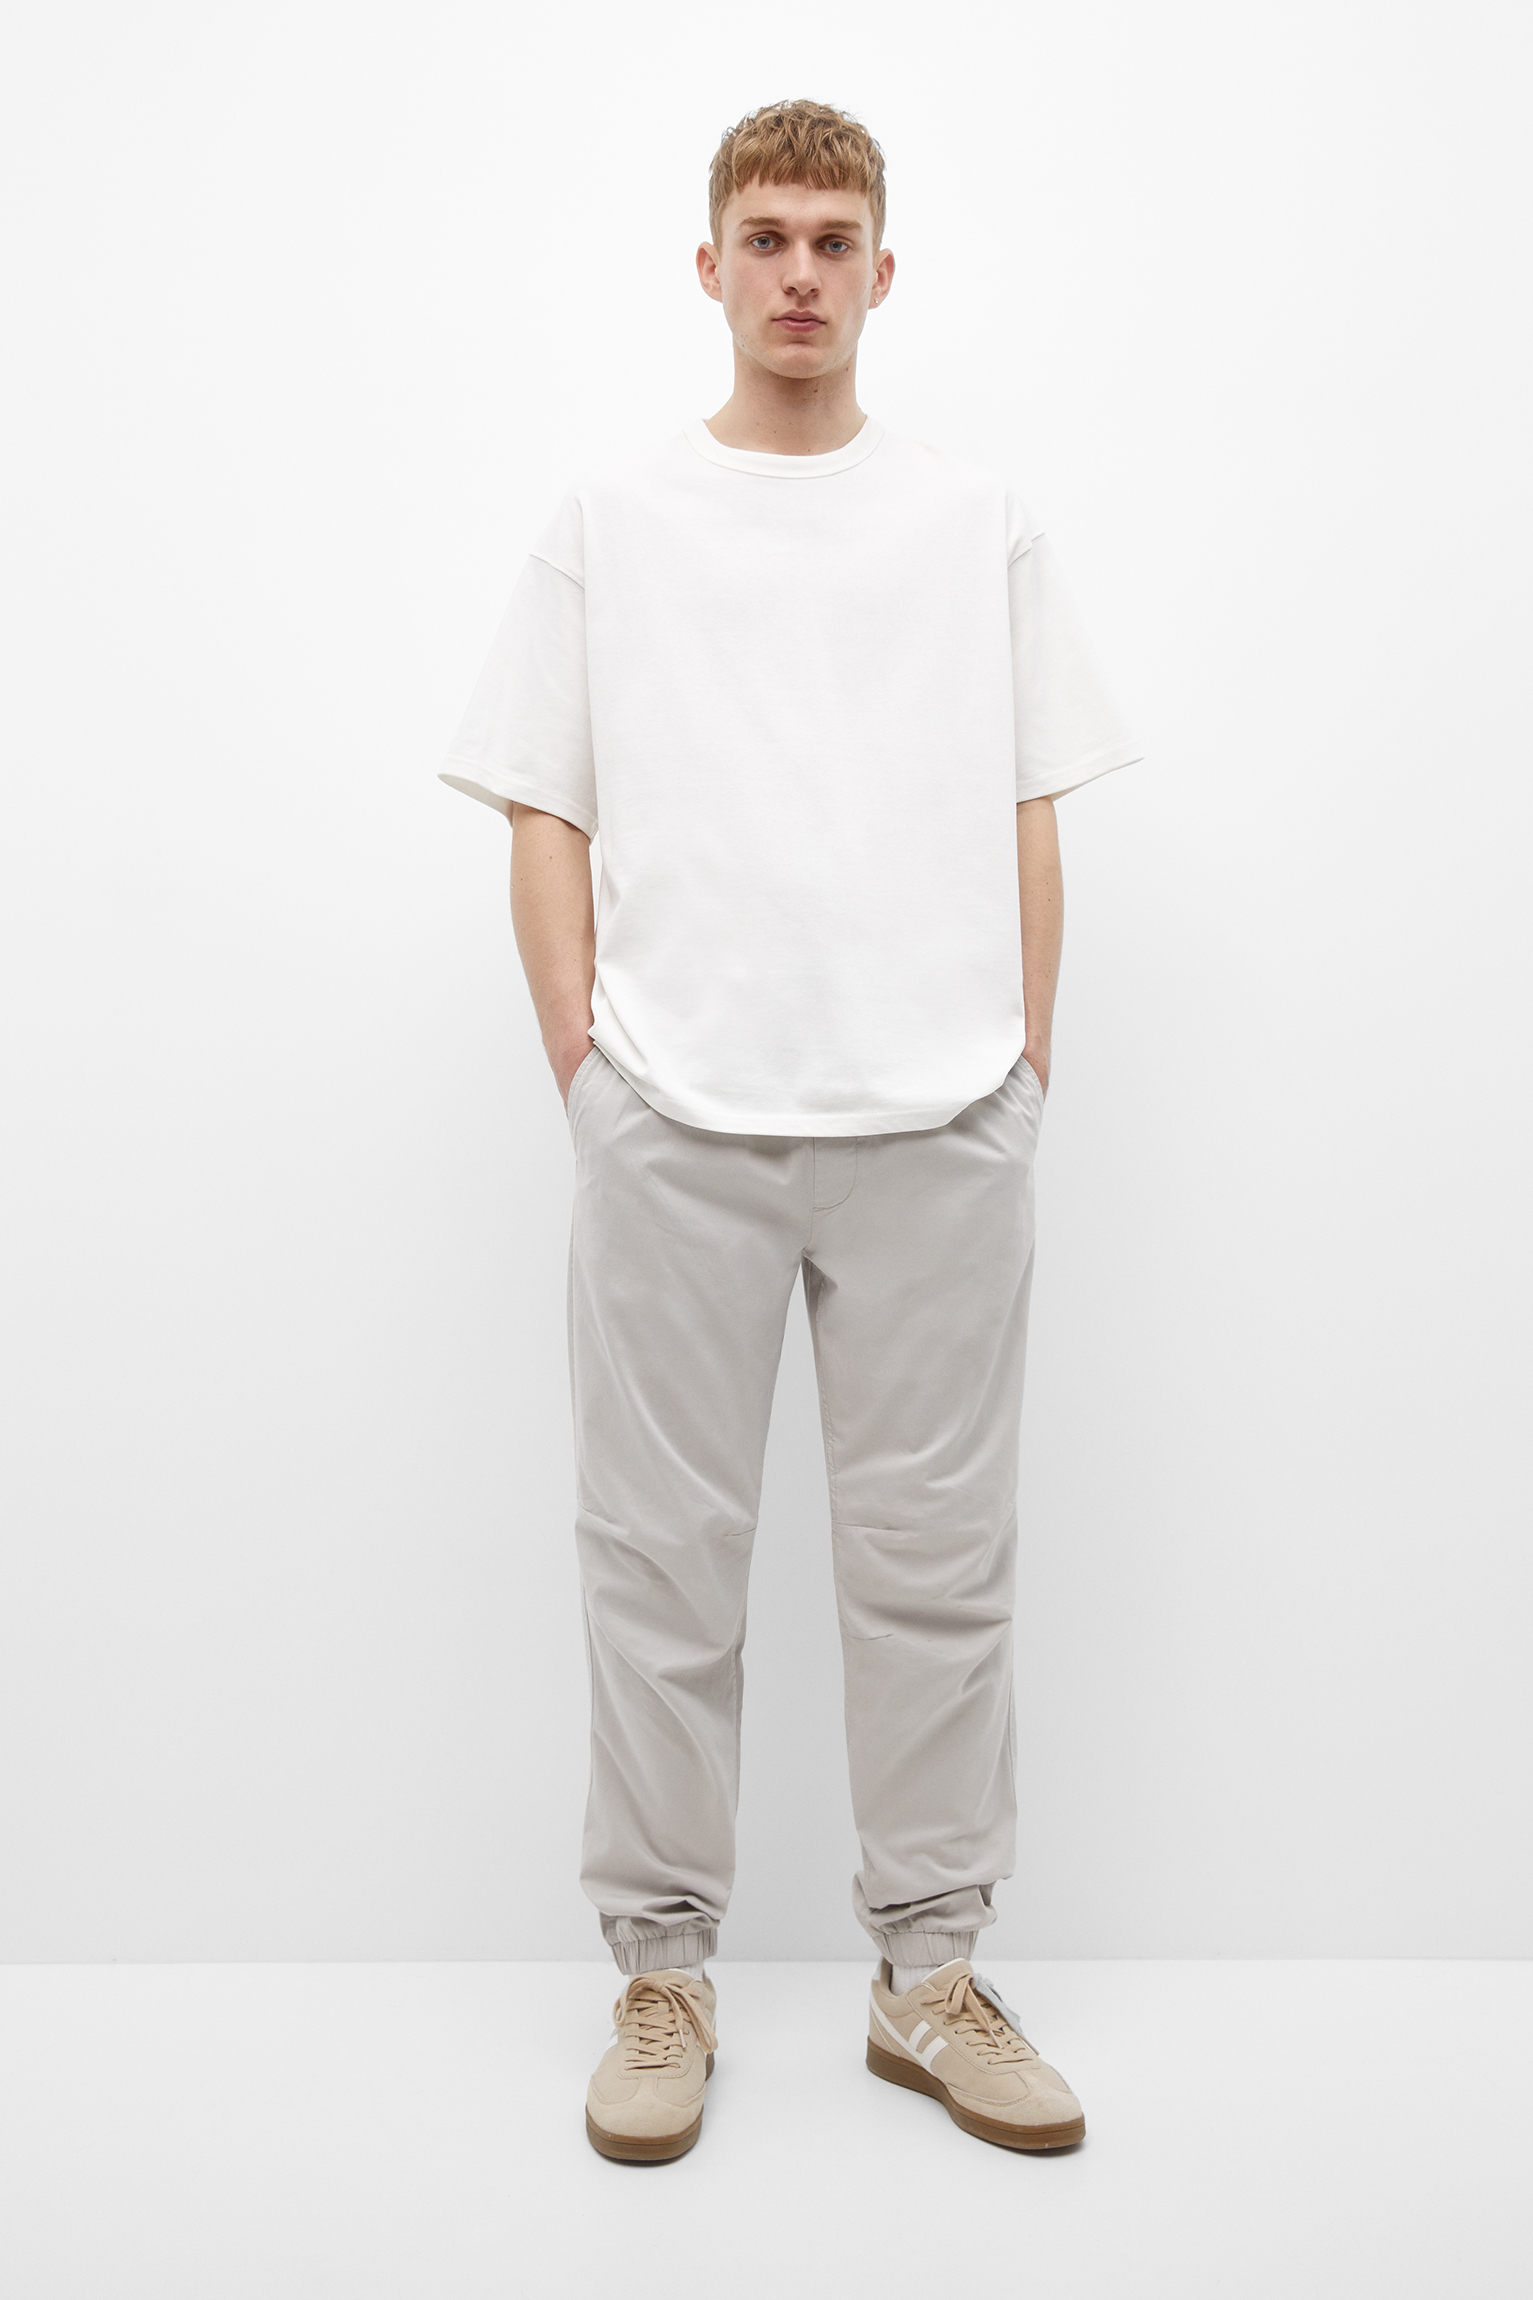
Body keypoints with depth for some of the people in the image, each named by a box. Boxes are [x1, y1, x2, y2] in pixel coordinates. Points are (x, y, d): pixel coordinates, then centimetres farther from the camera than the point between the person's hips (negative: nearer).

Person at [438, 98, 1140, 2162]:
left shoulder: (982, 527, 13)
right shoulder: (608, 530, 10)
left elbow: (1031, 825, 12)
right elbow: (545, 821, 8)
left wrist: (1024, 1073, 3)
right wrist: (585, 1074, -2)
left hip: (939, 1130, 1)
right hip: (673, 1132, 0)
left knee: (936, 1555, 6)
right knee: (663, 1559, 4)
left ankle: (933, 1971, 21)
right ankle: (663, 1969, 19)